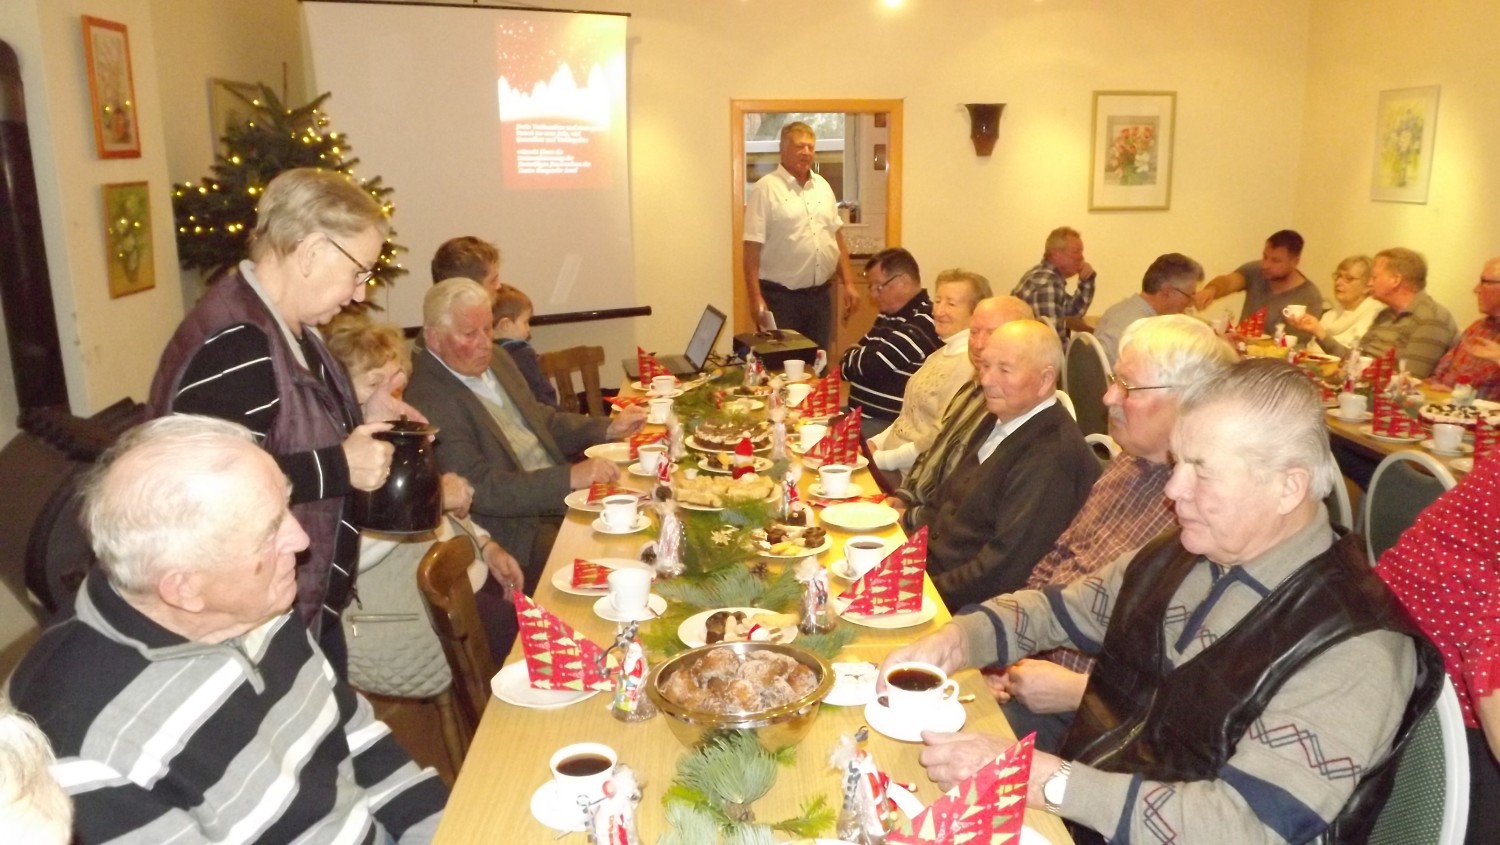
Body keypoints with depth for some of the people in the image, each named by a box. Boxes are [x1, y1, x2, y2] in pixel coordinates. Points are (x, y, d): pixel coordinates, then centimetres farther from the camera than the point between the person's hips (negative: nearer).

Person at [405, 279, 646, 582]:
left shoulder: (495, 361, 11)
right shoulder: (427, 401, -16)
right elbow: (479, 489, -22)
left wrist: (607, 429, 7)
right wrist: (570, 477, -28)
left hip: (564, 498, 9)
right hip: (518, 532, -9)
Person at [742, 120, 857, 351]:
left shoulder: (823, 186, 11)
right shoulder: (766, 189, -8)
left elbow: (837, 238, 16)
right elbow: (752, 248, -12)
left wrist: (848, 283, 10)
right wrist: (756, 299, -17)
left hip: (820, 295, 6)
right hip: (780, 296, -6)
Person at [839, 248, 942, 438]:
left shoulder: (922, 322, -17)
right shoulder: (890, 315, 15)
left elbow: (874, 365, -22)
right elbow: (860, 352, 18)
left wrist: (848, 359, 0)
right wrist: (854, 359, -6)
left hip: (889, 422, -9)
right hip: (863, 413, 9)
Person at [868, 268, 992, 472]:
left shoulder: (969, 363, -17)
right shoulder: (943, 352, 13)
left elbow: (942, 438, -20)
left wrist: (882, 459, -17)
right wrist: (875, 443, 4)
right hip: (893, 463, 8)